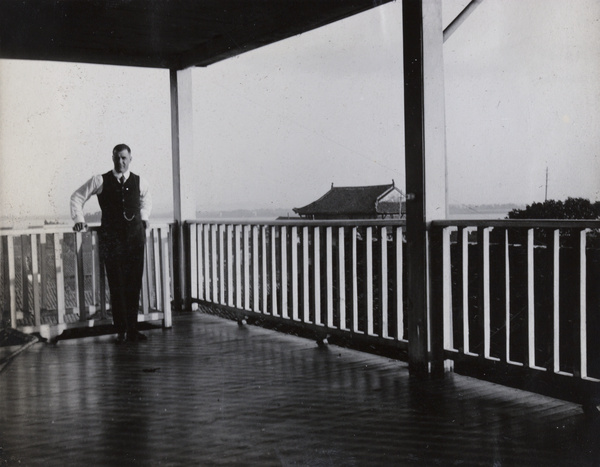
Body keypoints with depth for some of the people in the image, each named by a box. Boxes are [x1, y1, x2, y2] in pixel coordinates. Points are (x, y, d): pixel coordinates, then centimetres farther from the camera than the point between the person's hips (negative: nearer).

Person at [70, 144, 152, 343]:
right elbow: (77, 197, 8)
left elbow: (146, 199, 29)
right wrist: (79, 219, 0)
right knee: (116, 286, -3)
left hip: (135, 237, 3)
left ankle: (132, 330, 13)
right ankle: (121, 330, 7)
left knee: (134, 285, 5)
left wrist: (144, 217, 19)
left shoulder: (139, 182, 7)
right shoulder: (101, 181, -2)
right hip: (112, 239, -3)